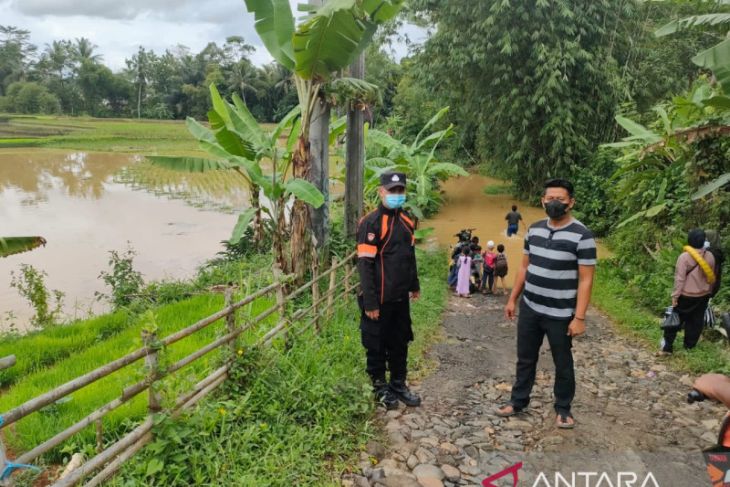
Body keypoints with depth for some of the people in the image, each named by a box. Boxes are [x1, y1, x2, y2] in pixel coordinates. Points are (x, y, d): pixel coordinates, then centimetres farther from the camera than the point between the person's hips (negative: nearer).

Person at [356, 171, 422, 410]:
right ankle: (380, 388, 25)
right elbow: (365, 264, -18)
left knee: (400, 343, 17)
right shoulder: (370, 223, -15)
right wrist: (370, 302, -20)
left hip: (401, 298, 7)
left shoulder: (406, 221, 8)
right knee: (377, 345, 9)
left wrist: (414, 285, 22)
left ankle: (399, 385, 32)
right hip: (379, 300, -7)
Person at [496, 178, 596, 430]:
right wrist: (513, 299, 11)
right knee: (525, 358, 16)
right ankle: (518, 401, 32)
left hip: (560, 315, -5)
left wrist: (579, 317, -17)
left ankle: (563, 408, 30)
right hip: (529, 309, 5)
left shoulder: (582, 235, -13)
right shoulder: (534, 229, 4)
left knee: (563, 363, 12)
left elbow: (585, 280, -13)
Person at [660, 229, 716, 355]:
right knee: (696, 321, 15)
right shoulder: (710, 256, -3)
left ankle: (667, 346, 4)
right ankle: (690, 345, 26)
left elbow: (680, 279, -18)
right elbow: (711, 277, 8)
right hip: (703, 295, 4)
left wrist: (675, 295, -11)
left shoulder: (684, 257, -19)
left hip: (686, 296, -4)